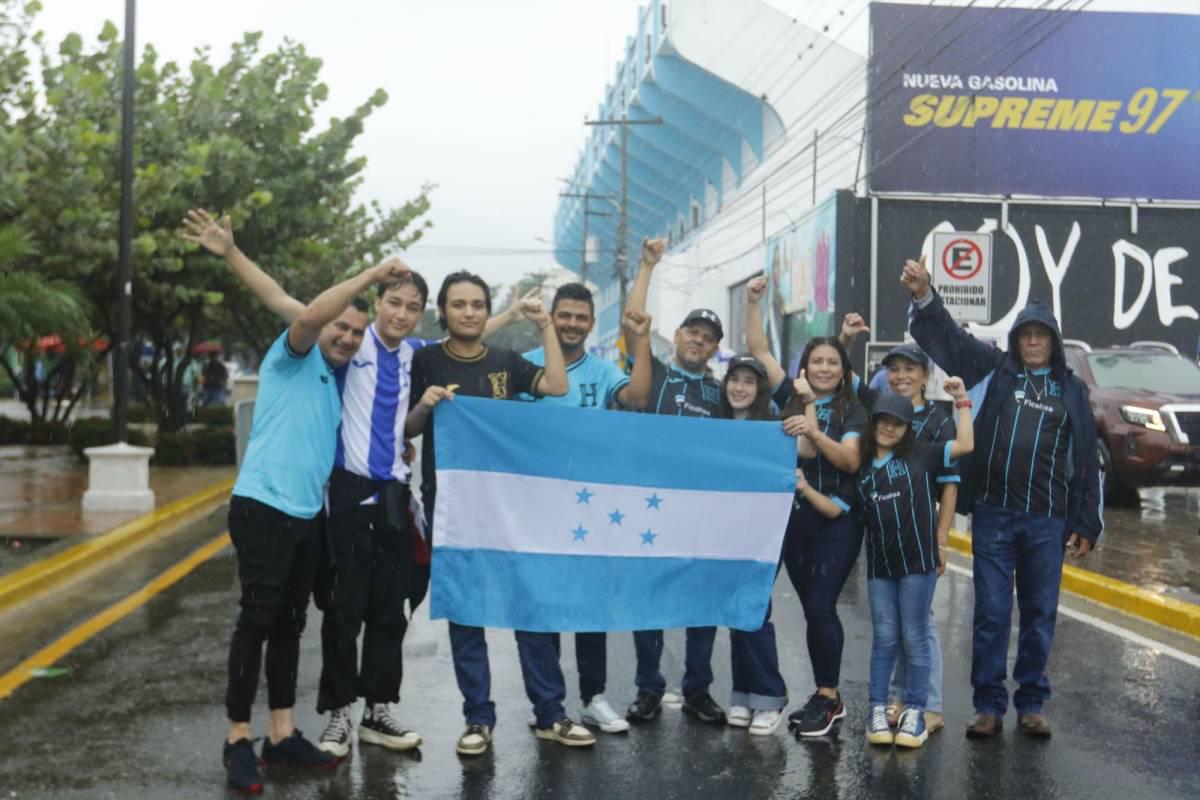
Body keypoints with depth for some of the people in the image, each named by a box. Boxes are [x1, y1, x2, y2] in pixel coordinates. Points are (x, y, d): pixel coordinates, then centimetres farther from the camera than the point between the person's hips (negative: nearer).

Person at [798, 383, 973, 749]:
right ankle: (878, 709, 17)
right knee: (884, 639, 10)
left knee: (915, 638, 5)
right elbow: (834, 508, 6)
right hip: (879, 566, 3)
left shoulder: (921, 455, 1)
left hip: (918, 561, -3)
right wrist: (805, 489, -8)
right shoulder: (861, 468, 9)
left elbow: (965, 445, -8)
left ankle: (914, 712, 14)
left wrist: (961, 401, -8)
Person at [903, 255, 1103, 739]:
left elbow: (1086, 460, 9)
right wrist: (924, 297, -23)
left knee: (1040, 615, 9)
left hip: (1048, 520, 1)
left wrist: (1087, 525, 6)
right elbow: (946, 336, -4)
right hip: (993, 515, -1)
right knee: (991, 614, 3)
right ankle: (988, 705, 12)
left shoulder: (1071, 389, 9)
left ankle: (1031, 704, 22)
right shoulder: (994, 370, 6)